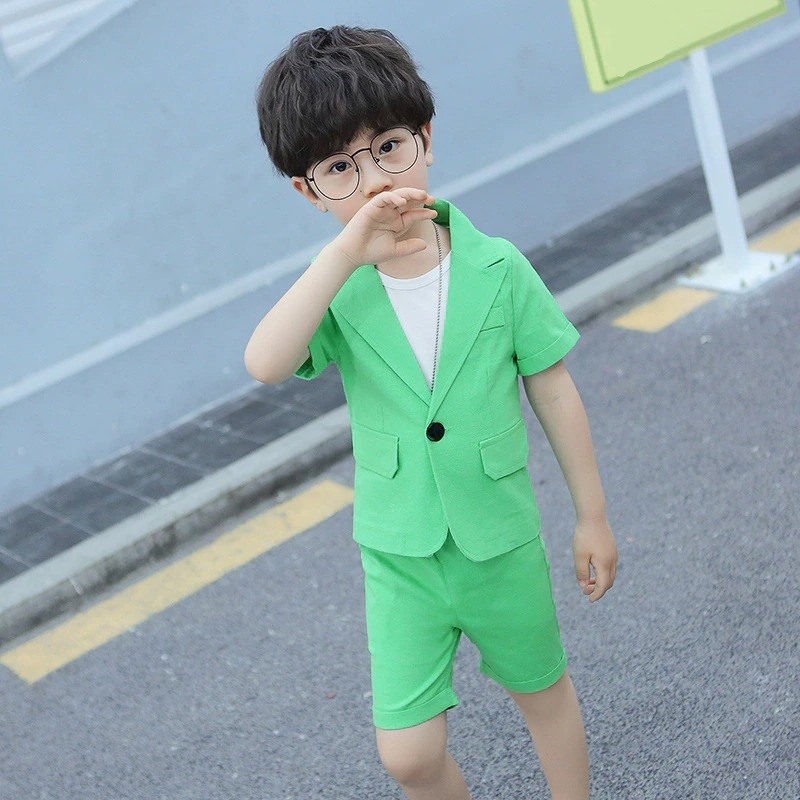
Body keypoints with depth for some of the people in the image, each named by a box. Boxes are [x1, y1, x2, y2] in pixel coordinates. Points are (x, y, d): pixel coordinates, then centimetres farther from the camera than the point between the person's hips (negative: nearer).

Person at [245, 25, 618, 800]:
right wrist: (345, 253, -39)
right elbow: (265, 364, -32)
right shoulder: (339, 292, -12)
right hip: (399, 558, 0)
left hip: (502, 541, 0)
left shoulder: (497, 270, -13)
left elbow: (554, 394, -4)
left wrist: (592, 516, 3)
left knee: (543, 689, 22)